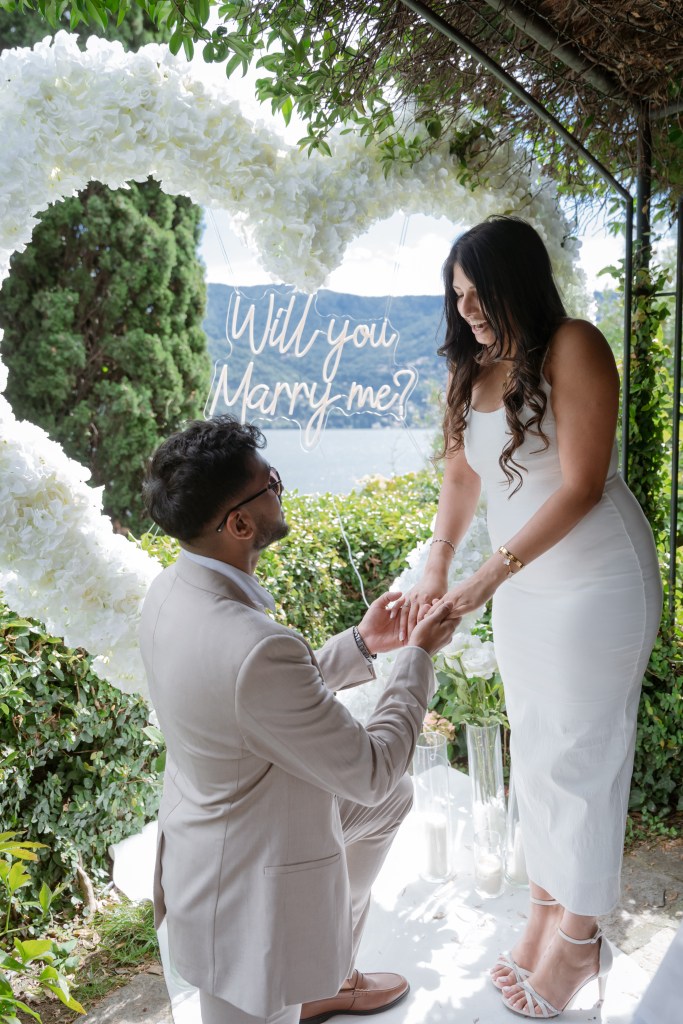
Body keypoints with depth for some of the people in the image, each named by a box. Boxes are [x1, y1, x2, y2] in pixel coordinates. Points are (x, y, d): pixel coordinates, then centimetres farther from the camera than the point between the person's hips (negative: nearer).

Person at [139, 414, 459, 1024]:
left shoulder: (174, 590, -8)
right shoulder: (254, 648, -37)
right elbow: (368, 772, -22)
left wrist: (362, 643, 3)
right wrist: (420, 656, -12)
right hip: (251, 889, -9)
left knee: (393, 798, 26)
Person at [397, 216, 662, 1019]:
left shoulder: (574, 349, -16)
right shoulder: (474, 369, 5)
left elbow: (581, 487, -21)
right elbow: (461, 473, 4)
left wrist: (487, 578, -24)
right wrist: (435, 569, -9)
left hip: (597, 581, -7)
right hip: (522, 584, 7)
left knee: (580, 756, 4)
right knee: (532, 749, 15)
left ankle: (579, 939, 25)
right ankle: (545, 912, 34)